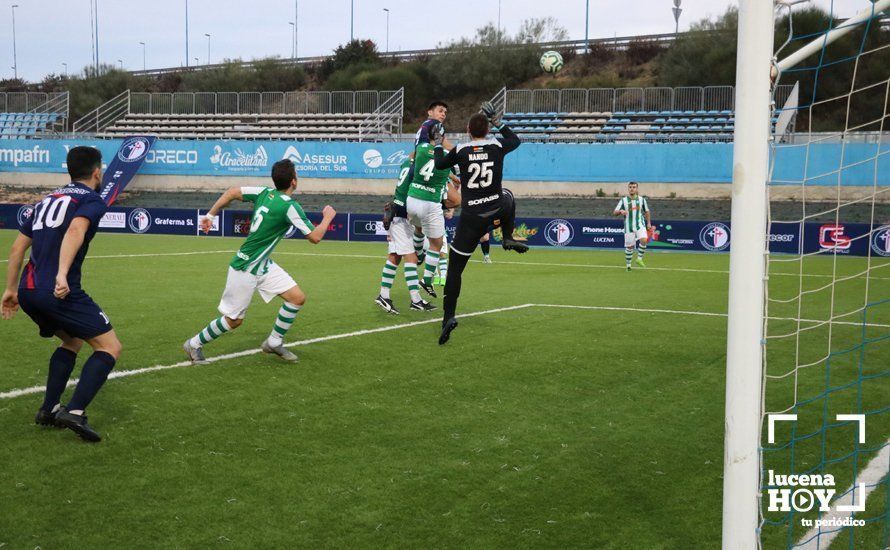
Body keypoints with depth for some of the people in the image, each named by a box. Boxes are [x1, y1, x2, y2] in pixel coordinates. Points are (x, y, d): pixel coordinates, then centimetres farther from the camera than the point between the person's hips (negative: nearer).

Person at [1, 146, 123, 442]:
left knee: (72, 341, 29)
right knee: (110, 347, -1)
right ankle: (75, 411, -16)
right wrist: (62, 274, -32)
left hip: (27, 292, 8)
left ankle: (49, 410, 23)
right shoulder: (92, 200, 1)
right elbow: (75, 231, -21)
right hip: (61, 292, -8)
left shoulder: (47, 200, 23)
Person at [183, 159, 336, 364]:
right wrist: (328, 217, -3)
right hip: (245, 269, -8)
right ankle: (194, 344, 23)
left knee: (298, 298, 1)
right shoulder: (289, 206, -24)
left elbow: (232, 192, 1)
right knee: (234, 320, 5)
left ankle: (274, 342, 14)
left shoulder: (265, 192, -2)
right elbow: (315, 237, -20)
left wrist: (210, 215, 10)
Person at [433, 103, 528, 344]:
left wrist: (438, 145, 30)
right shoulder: (497, 145, 0)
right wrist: (497, 122, 29)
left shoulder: (460, 150, -3)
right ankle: (508, 238, 26)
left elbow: (440, 165, 14)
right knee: (508, 195, 38)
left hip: (471, 217, -2)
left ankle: (449, 315, -9)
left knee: (455, 268, 4)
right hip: (497, 210, 2)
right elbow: (515, 140, 23)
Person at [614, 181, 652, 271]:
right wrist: (620, 211, -25)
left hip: (640, 225, 1)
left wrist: (649, 223, 11)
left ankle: (639, 259, -7)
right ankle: (628, 264, 18)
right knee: (629, 246, 1)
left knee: (644, 240, -23)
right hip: (629, 226, -1)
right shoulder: (623, 200, -1)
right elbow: (615, 213, -3)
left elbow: (646, 211, 17)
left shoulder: (642, 199, 5)